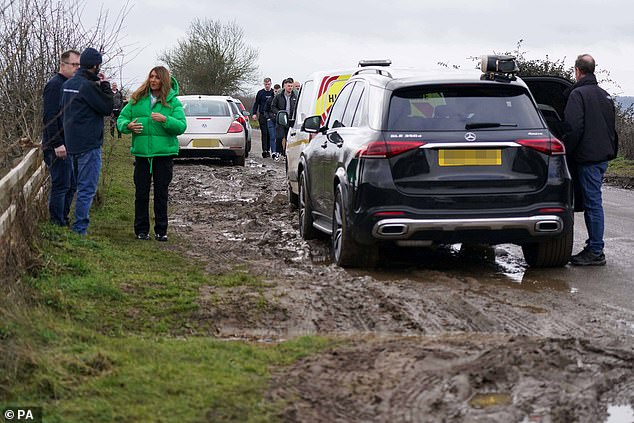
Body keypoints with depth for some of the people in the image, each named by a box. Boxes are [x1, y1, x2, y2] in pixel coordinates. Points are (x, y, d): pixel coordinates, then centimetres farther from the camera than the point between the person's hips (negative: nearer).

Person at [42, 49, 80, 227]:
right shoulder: (54, 85, -12)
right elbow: (49, 117, -19)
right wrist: (57, 144, -24)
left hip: (69, 145, 10)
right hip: (58, 147, -9)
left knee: (71, 185, 13)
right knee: (61, 185, -6)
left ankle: (63, 221, 21)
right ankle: (57, 224, -1)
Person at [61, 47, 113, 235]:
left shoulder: (68, 84, 11)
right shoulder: (88, 85, -17)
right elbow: (107, 108, -12)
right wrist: (104, 85, -2)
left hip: (73, 144, 9)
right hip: (89, 145, -9)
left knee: (82, 186, 19)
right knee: (87, 188, -6)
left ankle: (80, 225, 24)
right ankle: (79, 230, -7)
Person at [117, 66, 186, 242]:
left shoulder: (173, 102, 0)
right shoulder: (137, 99, 6)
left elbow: (181, 126, -8)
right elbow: (121, 118, 9)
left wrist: (165, 119, -23)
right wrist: (128, 126, -12)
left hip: (164, 153, -1)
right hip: (142, 153, 1)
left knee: (161, 194, 5)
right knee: (141, 193, 4)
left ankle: (161, 230, 14)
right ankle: (141, 230, 13)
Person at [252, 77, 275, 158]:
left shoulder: (274, 93, 7)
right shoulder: (260, 93, 6)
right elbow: (256, 104, 9)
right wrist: (254, 113, 0)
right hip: (262, 116, -1)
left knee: (270, 134, 3)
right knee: (264, 133, -7)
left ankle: (268, 150, 10)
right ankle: (264, 150, -11)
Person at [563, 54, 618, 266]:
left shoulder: (578, 94, -11)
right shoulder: (604, 95, 17)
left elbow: (574, 128, -18)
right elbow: (611, 128, 23)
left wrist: (566, 152, -9)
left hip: (587, 157, -9)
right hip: (603, 156, 9)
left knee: (592, 203, -7)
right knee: (593, 202, 13)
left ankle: (595, 252, -5)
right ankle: (593, 247, 18)